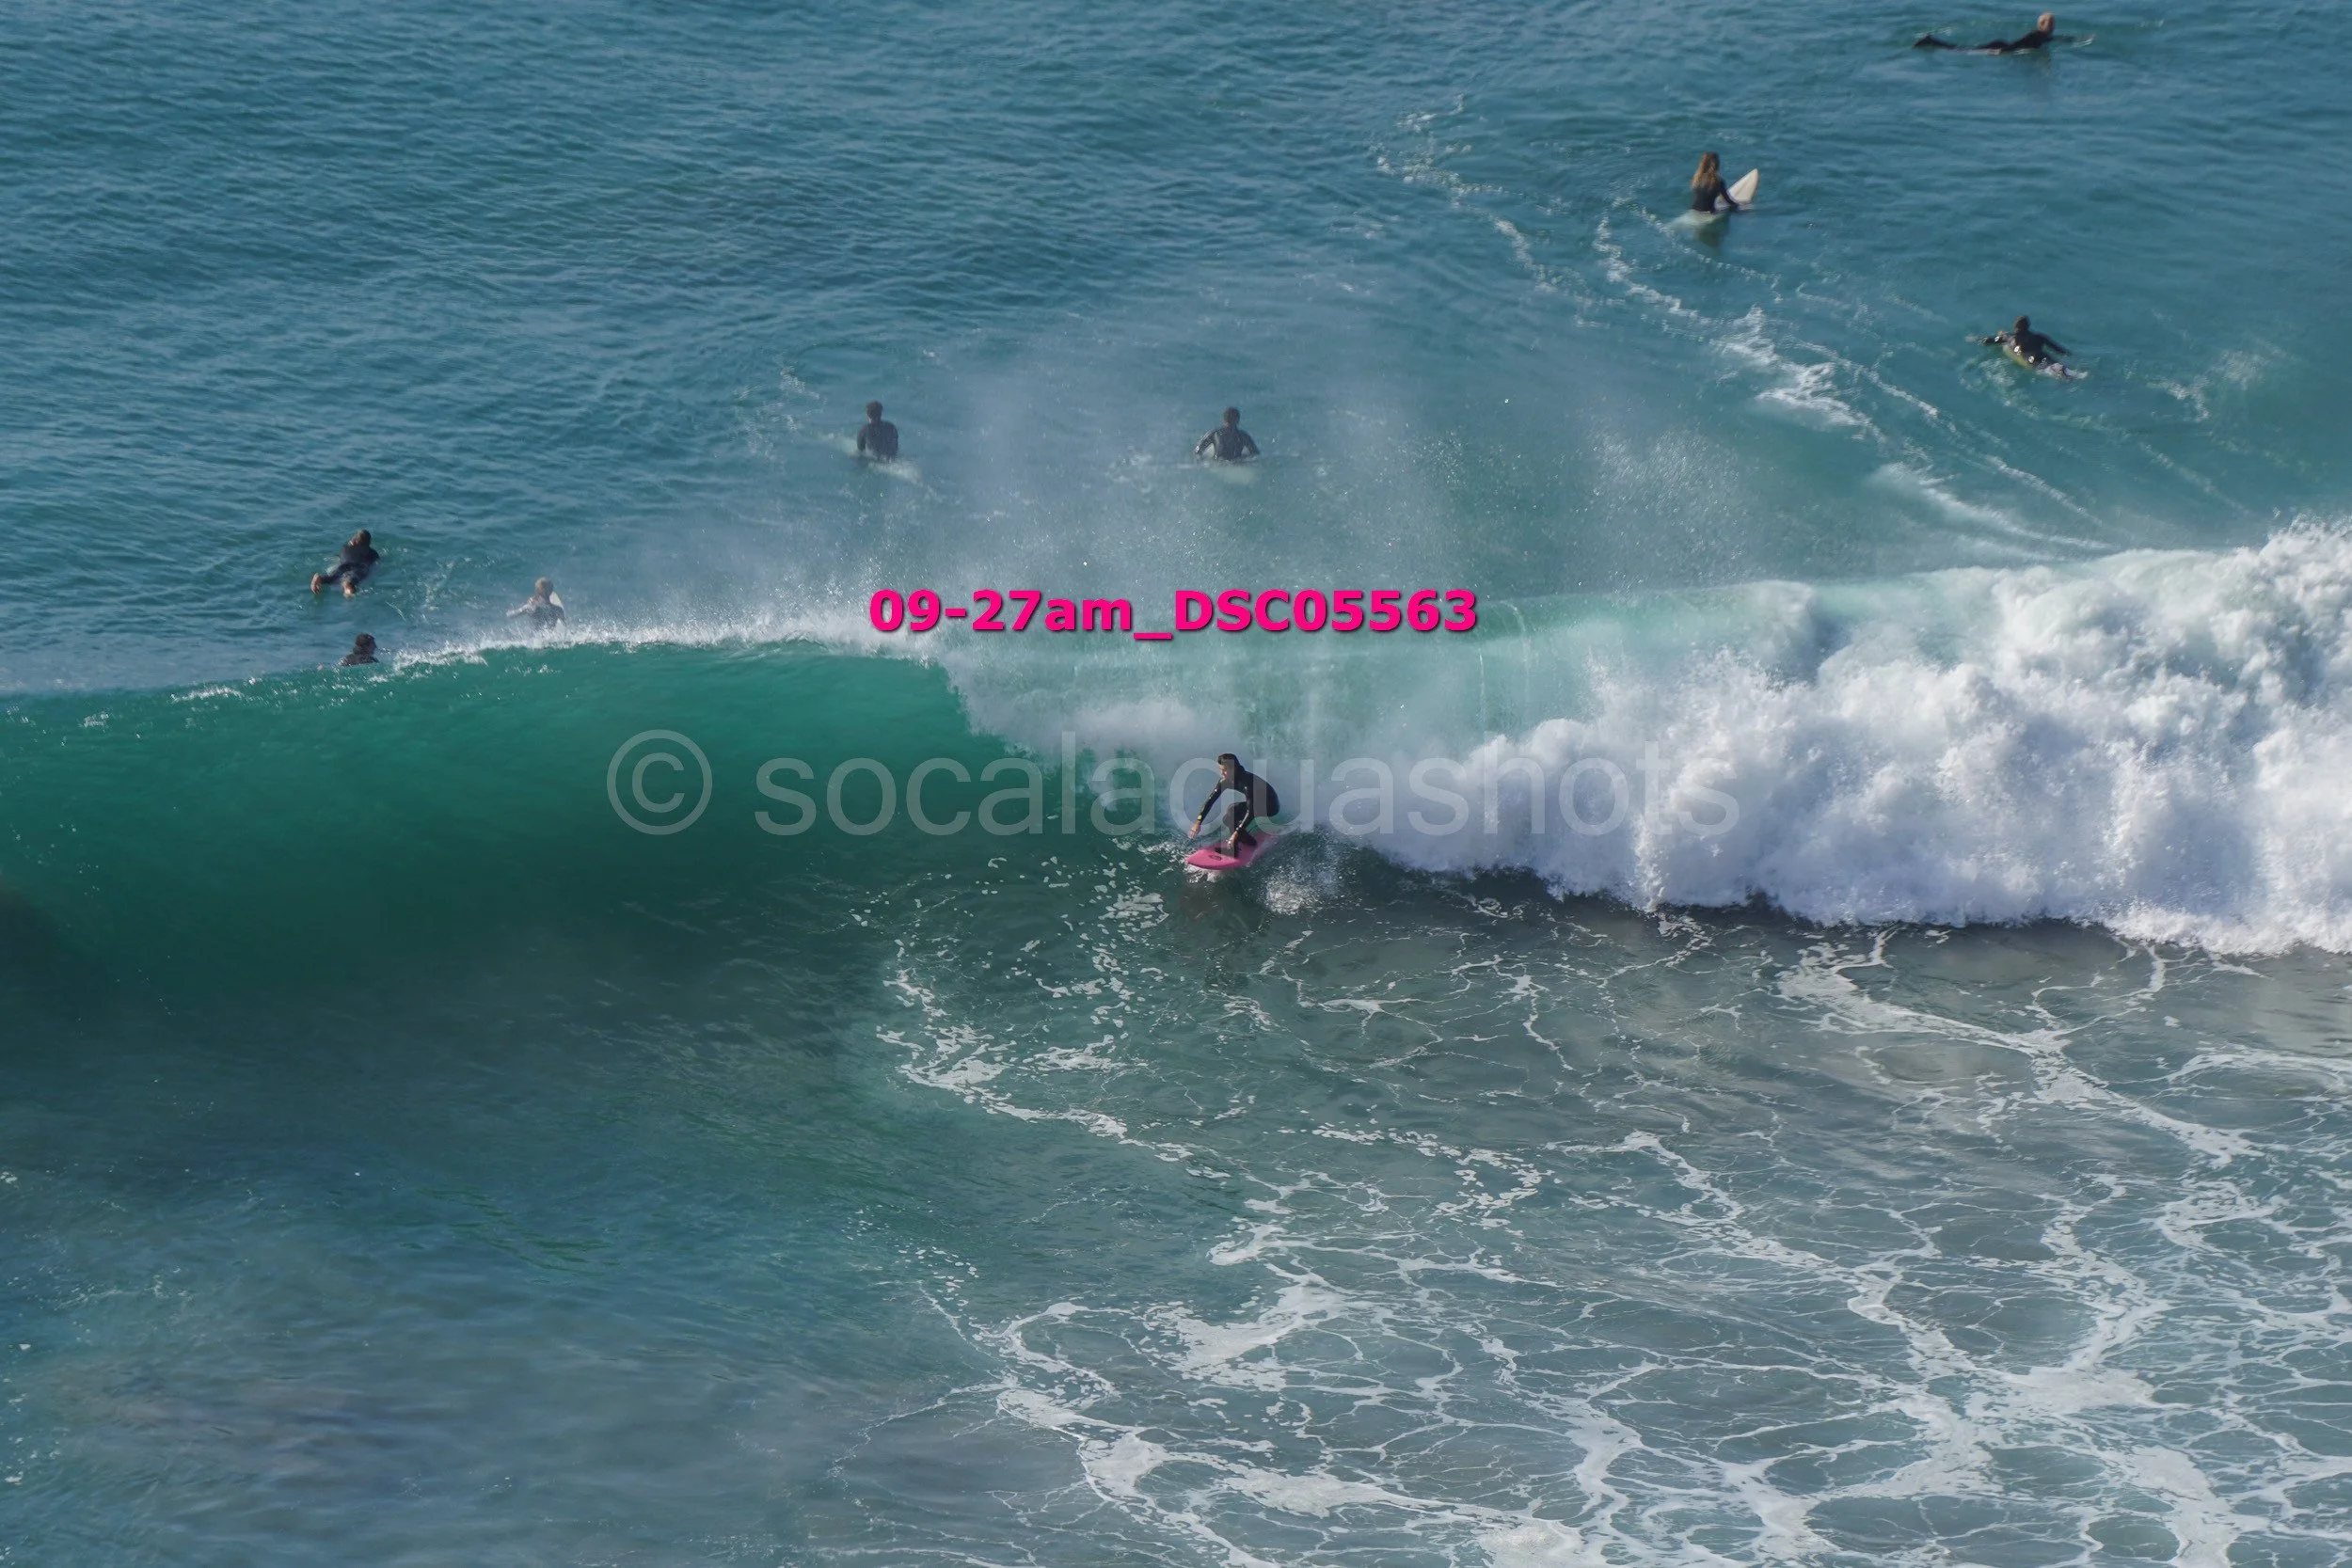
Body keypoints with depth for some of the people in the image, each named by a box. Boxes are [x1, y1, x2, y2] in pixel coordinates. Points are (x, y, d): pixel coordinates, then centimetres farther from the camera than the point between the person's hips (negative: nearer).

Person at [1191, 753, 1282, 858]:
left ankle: (1233, 850, -22)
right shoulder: (1225, 781, -10)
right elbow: (1210, 801, -6)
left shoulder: (1246, 781, -33)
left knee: (1232, 811, -27)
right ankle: (1250, 841, 16)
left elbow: (1250, 811, -38)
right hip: (1257, 802, 9)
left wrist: (1237, 833, -42)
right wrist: (1198, 822, -15)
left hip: (1271, 805, -9)